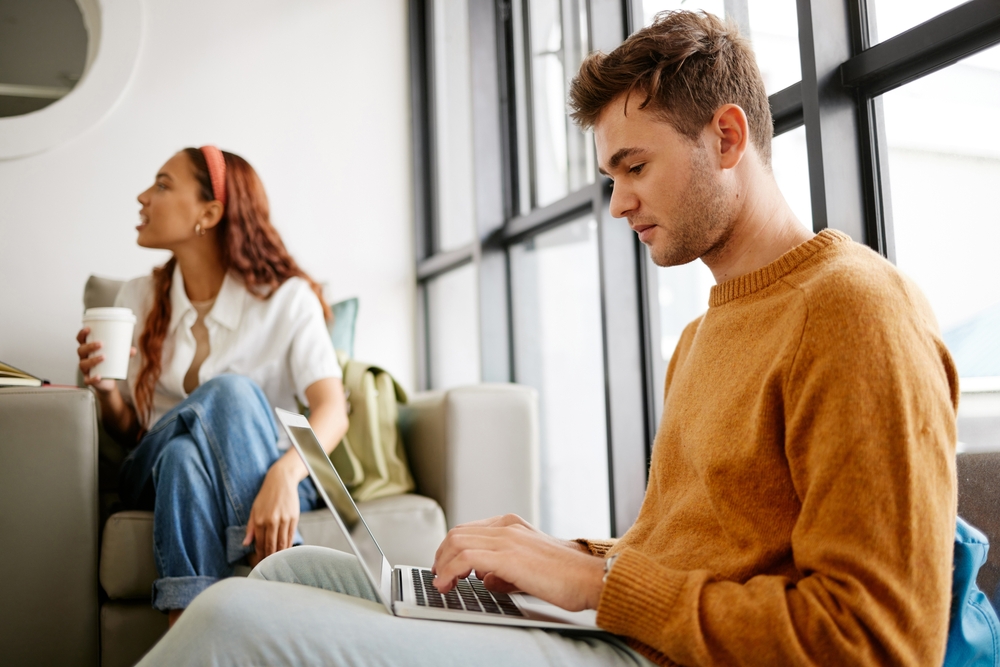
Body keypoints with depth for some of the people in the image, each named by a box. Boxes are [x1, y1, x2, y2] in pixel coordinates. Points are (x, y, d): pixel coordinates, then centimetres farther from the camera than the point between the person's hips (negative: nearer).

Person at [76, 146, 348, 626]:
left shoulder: (287, 299, -5)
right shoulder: (138, 298, 8)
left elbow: (332, 410, -19)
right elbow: (128, 432, 12)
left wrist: (283, 476, -40)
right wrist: (106, 392, -12)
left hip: (263, 479, -2)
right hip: (160, 475, 2)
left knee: (235, 390, -34)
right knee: (182, 455, -34)